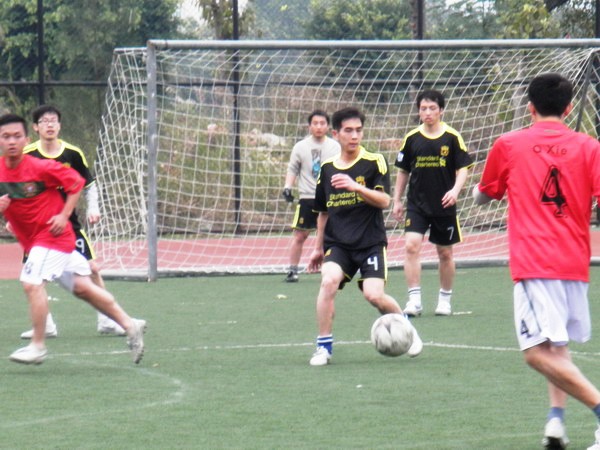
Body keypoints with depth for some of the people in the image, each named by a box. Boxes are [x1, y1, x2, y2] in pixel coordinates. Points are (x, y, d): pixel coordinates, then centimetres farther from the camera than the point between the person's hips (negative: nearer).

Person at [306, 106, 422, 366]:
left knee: (373, 294, -17)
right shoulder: (327, 168, 9)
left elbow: (384, 201, -13)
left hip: (371, 243, -3)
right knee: (329, 280, -25)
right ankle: (324, 347, -14)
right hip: (337, 244, 3)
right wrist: (319, 247, 23)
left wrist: (356, 187, -28)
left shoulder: (374, 162, -2)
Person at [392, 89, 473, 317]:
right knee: (411, 246, -16)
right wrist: (397, 200, 12)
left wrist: (455, 190, -20)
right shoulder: (412, 138, 2)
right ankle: (414, 300, -15)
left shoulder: (452, 137, -4)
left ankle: (445, 299, 26)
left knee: (445, 253, 9)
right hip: (416, 204, 1)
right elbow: (403, 171, 12)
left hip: (444, 205, -1)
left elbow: (463, 169, -2)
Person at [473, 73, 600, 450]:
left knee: (539, 352, -11)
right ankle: (557, 416, 7)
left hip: (534, 263, -4)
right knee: (557, 345, 23)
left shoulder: (508, 145, 5)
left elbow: (482, 196, 21)